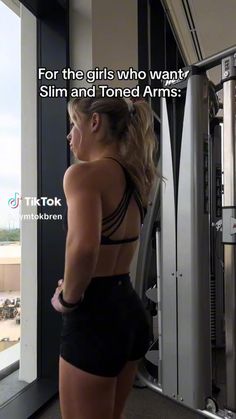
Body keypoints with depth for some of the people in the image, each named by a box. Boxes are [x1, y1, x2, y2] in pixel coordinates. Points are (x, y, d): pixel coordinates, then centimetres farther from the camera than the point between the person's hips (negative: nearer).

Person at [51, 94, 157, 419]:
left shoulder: (84, 173, -19)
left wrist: (68, 299, -19)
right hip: (129, 309, 8)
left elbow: (83, 245, -36)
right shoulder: (136, 176, 6)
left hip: (94, 316, -8)